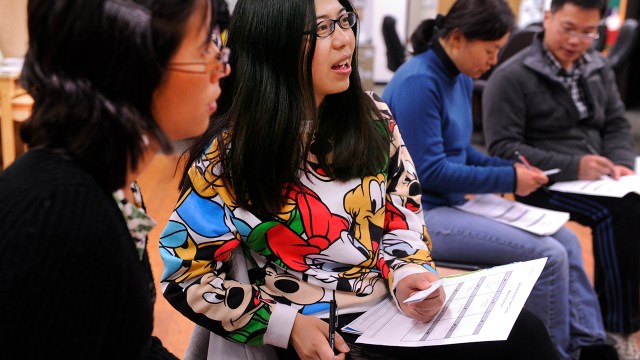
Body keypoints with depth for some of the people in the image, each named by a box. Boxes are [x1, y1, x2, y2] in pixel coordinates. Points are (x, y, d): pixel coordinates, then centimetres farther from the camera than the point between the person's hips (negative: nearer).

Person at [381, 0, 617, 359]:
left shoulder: (462, 80, 8)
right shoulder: (419, 83, -20)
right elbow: (430, 171, -22)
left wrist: (510, 167, 0)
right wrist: (509, 180, -16)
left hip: (454, 202, 10)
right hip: (420, 214, -10)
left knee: (566, 240, 5)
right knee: (547, 256, -17)